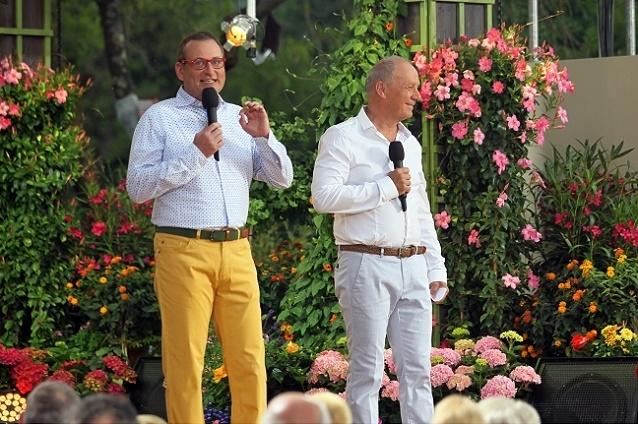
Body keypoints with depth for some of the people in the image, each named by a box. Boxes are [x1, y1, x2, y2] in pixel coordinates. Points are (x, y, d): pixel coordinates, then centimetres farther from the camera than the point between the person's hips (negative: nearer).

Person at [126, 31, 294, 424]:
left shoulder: (240, 118, 17)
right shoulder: (159, 118, 3)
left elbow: (283, 179, 14)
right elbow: (138, 187, -7)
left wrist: (264, 136, -4)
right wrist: (195, 154, -13)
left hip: (237, 250, 4)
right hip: (183, 253, -4)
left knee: (250, 360, 2)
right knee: (185, 363, -2)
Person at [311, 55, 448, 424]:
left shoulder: (410, 144, 18)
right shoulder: (343, 138, -4)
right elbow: (325, 196, -17)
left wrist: (436, 269, 17)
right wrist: (387, 186, -14)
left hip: (413, 268, 7)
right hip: (367, 266, -6)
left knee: (418, 369, 4)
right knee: (368, 370, -4)